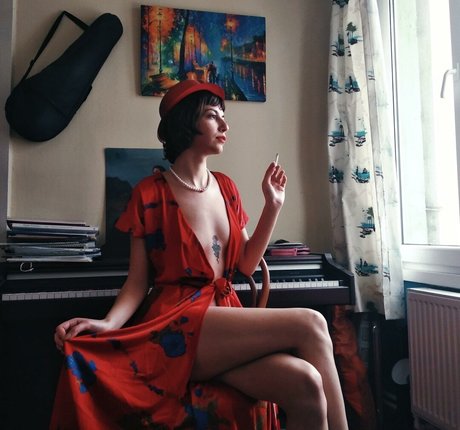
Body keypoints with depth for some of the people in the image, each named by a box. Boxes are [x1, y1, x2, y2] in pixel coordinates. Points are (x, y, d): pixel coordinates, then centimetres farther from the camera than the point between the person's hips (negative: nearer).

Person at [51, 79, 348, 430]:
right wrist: (108, 324, -19)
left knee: (305, 384, -26)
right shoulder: (150, 194, -1)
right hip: (177, 325, -5)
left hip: (226, 315, 5)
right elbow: (138, 281, 0)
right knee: (309, 325, -24)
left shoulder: (226, 187, 14)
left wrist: (273, 205, 7)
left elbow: (246, 265, 13)